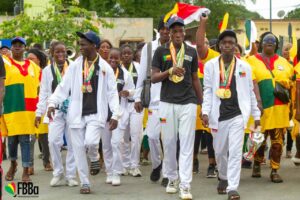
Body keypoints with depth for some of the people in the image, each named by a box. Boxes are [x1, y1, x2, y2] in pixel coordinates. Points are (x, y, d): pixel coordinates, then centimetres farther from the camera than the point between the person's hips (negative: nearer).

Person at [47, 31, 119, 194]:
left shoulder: (105, 68, 0)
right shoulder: (75, 66, 4)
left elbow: (112, 93, 1)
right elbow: (63, 87, 4)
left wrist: (115, 115, -6)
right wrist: (52, 103, -10)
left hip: (96, 113, -2)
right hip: (77, 113, 2)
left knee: (91, 142, -22)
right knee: (79, 148, 2)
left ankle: (94, 158, 14)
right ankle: (85, 183, 14)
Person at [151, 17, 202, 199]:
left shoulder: (191, 52, 8)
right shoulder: (161, 51, 3)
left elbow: (195, 79, 15)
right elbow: (154, 78, 0)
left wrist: (202, 102, 12)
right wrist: (170, 71, -17)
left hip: (188, 103, 0)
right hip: (167, 103, 0)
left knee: (187, 144, -5)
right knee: (169, 143, 7)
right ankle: (172, 179, 23)